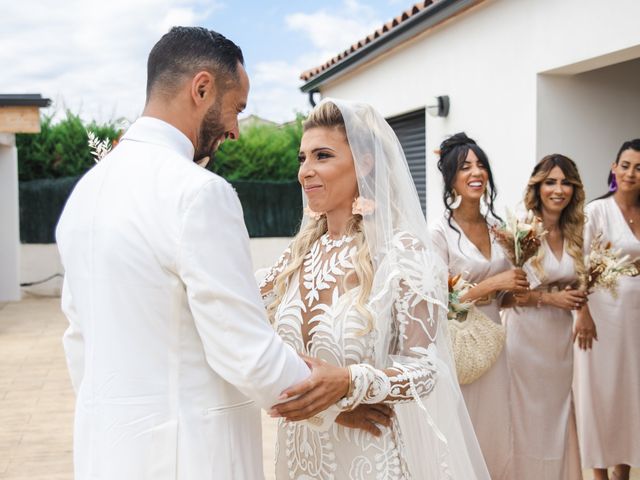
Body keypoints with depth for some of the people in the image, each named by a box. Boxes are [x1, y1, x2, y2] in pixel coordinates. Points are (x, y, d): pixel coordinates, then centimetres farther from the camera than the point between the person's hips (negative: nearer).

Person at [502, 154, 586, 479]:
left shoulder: (573, 233, 6)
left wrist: (577, 296, -2)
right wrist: (550, 298, -17)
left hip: (561, 335, 6)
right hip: (527, 334, -6)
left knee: (558, 412, 13)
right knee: (529, 415, 5)